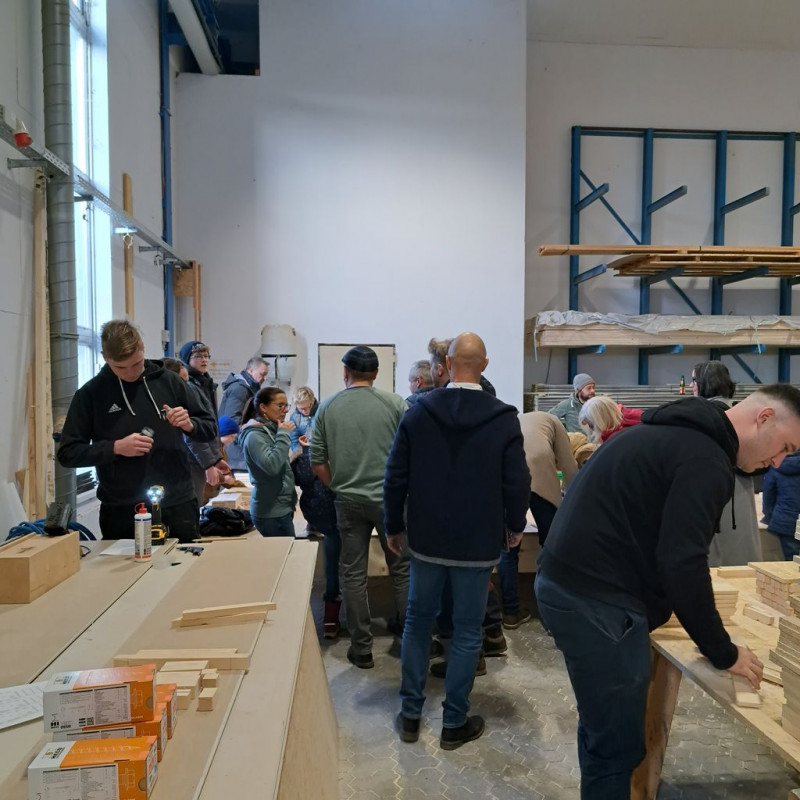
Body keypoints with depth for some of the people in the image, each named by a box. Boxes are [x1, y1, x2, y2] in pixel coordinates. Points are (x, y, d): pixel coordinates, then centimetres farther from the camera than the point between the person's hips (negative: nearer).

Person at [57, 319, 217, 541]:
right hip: (121, 512, -1)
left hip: (177, 506, 1)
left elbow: (210, 429, 8)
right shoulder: (91, 394, -1)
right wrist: (116, 448, -16)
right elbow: (67, 453, -2)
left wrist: (189, 425, -13)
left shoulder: (168, 381, 3)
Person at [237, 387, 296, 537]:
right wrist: (283, 434, -22)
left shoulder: (270, 429, 12)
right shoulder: (254, 436, -16)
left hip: (280, 508, 9)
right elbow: (272, 466, -29)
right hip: (272, 512, -9)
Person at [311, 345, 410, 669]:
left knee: (354, 575, 11)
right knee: (402, 570, 13)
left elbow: (317, 463, 1)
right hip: (390, 499, -1)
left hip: (349, 502, 1)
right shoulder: (394, 403, -6)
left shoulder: (327, 408, -1)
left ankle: (361, 648, 20)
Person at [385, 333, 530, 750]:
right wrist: (515, 525, 10)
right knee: (467, 631, 12)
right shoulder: (504, 419, -11)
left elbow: (395, 476, -4)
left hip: (426, 540, 2)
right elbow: (516, 482, -7)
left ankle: (410, 715, 27)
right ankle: (454, 723, 22)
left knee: (418, 622, 17)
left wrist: (395, 526, 8)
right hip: (478, 543, -1)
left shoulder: (417, 413, -7)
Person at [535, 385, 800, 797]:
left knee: (602, 728, 22)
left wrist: (657, 607, 25)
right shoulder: (706, 458, -13)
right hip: (597, 597, -10)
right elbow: (682, 562, -19)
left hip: (567, 581, 10)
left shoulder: (674, 432, 18)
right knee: (618, 743, 2)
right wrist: (723, 652, -6)